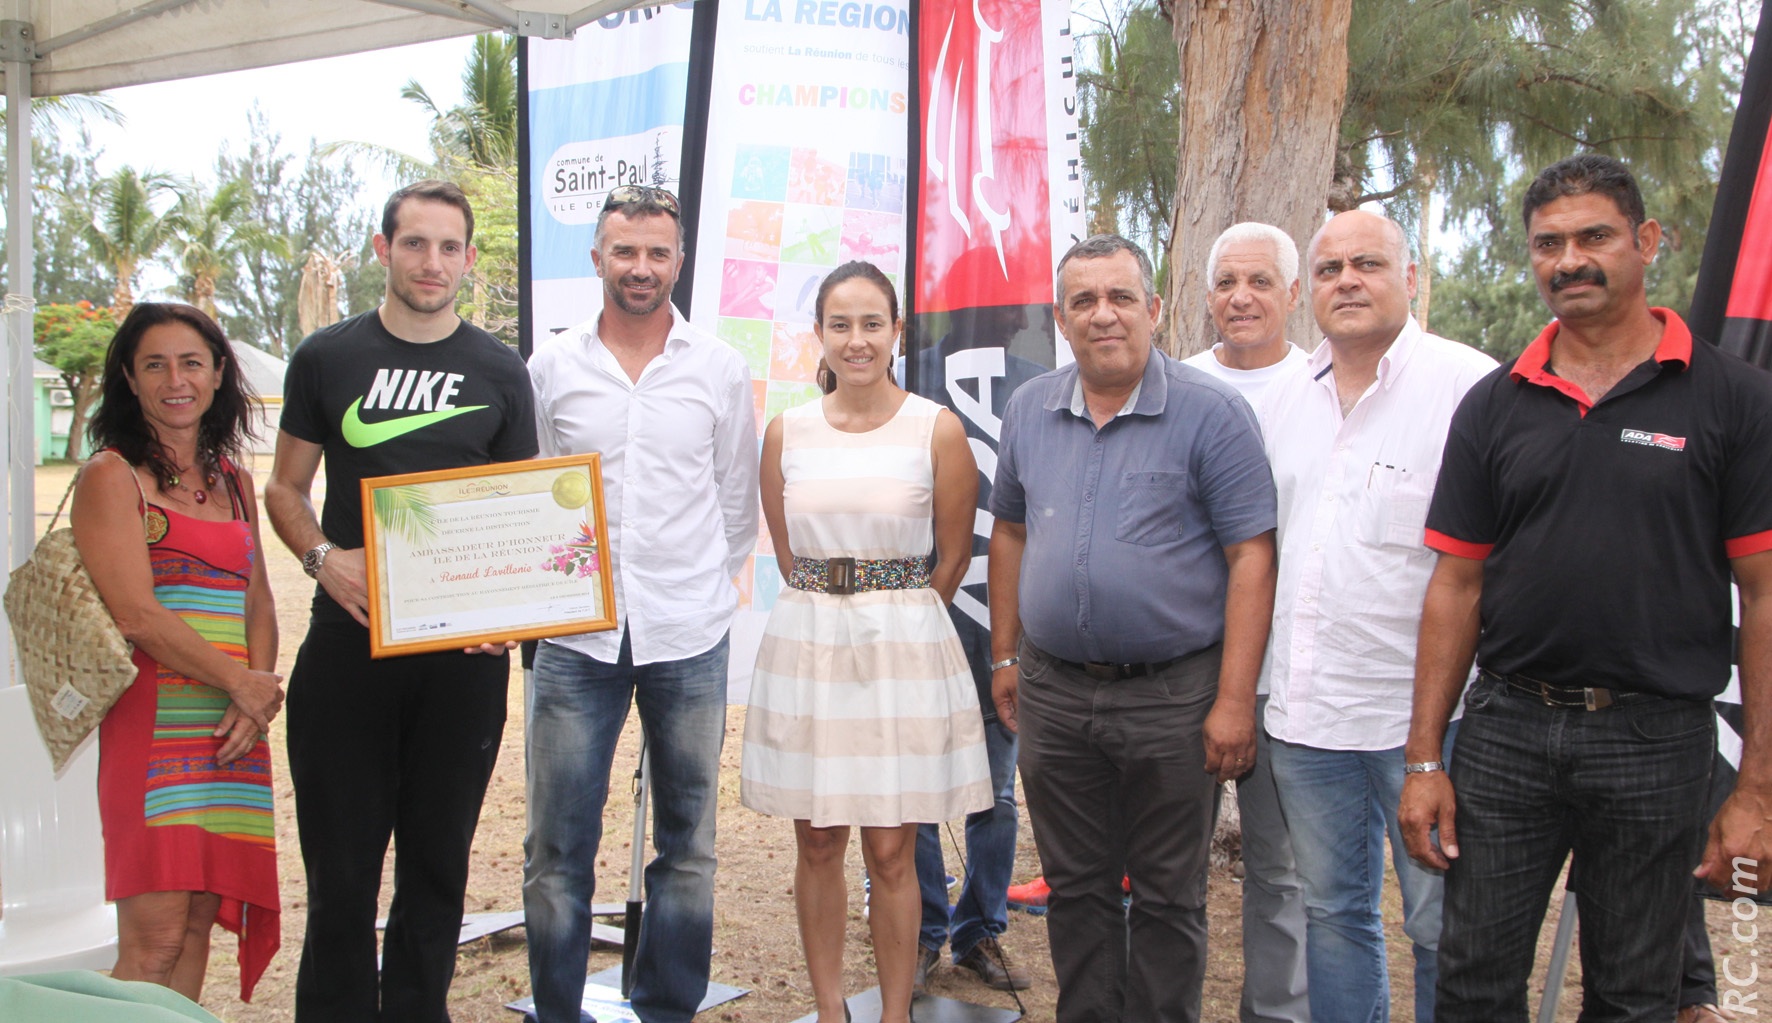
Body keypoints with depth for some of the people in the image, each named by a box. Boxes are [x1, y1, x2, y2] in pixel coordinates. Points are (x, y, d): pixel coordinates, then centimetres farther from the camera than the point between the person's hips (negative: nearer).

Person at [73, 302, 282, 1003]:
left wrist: (258, 694, -2)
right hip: (154, 721, -6)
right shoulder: (111, 477, -2)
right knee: (154, 938, -8)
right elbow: (137, 616, -11)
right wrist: (245, 685, -7)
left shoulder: (233, 482, 17)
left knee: (200, 924, 7)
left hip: (234, 730, 6)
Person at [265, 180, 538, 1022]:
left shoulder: (499, 371, 7)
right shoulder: (327, 357, 5)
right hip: (348, 642, -1)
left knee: (439, 857, 11)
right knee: (341, 857, 4)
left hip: (464, 647, 1)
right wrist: (323, 558, -10)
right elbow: (284, 488, 10)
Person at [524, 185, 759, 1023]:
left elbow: (738, 503, 11)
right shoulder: (551, 368, 5)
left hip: (689, 638, 1)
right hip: (575, 636, 0)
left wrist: (700, 590, 9)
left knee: (687, 844, 9)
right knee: (558, 847, 3)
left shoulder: (719, 369, 5)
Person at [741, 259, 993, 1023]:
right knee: (817, 845, 9)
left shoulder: (937, 430, -4)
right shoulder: (786, 432, 4)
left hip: (904, 647, -2)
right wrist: (833, 613, 12)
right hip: (807, 644, 3)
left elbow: (953, 559, 5)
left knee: (891, 851, 3)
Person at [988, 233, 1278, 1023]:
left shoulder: (1212, 414, -9)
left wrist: (1235, 700, -16)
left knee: (1167, 898, 10)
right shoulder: (1029, 411, 6)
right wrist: (1004, 656, 12)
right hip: (1052, 692, 5)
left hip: (1172, 695, -4)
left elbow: (1251, 557, -12)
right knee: (1075, 889, 16)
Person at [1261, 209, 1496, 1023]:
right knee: (1332, 911, 17)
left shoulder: (1468, 384, -7)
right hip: (1304, 712, 6)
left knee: (1443, 926, 5)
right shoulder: (1284, 401, 12)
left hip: (1422, 710, -5)